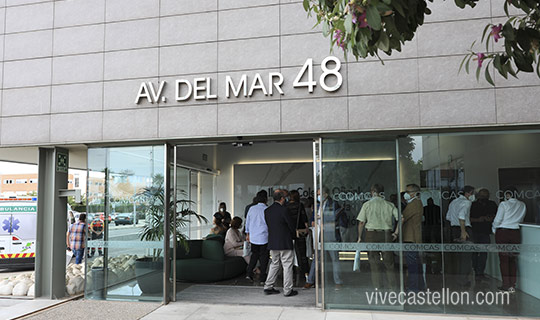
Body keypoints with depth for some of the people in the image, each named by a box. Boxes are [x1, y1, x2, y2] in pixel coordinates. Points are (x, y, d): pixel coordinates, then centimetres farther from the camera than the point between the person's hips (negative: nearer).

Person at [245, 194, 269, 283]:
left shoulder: (251, 209, 3)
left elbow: (247, 221, 11)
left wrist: (247, 234, 21)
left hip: (253, 237, 4)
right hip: (264, 237, -4)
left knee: (254, 254, 17)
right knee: (264, 257, 5)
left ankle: (249, 273, 6)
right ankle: (262, 278, 8)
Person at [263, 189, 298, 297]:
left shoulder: (267, 211, 4)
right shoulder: (283, 209, -15)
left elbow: (267, 224, 10)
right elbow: (291, 225, -9)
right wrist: (293, 233, 12)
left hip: (272, 242, 6)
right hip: (285, 242, -6)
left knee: (274, 264, 18)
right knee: (287, 265, 3)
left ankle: (268, 287, 19)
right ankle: (288, 290, 7)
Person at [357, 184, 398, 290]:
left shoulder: (367, 204, 1)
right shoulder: (389, 205, 7)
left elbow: (361, 222, -2)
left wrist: (359, 237, 5)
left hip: (371, 234, -2)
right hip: (386, 234, 2)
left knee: (374, 262, 5)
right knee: (389, 262, 10)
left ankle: (377, 287, 5)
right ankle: (393, 287, 11)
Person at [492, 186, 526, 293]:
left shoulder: (504, 204, -7)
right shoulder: (522, 205, 6)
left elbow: (497, 220, -8)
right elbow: (521, 219, 12)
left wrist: (494, 229, 8)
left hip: (502, 232, -4)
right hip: (516, 233, 4)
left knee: (503, 259, 3)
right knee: (513, 259, 10)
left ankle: (506, 285, 5)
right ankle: (512, 285, 11)